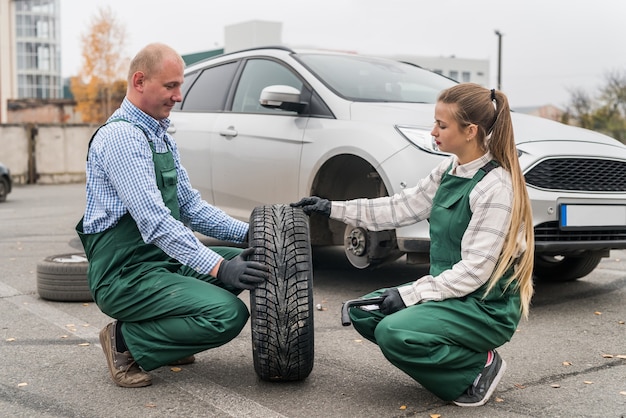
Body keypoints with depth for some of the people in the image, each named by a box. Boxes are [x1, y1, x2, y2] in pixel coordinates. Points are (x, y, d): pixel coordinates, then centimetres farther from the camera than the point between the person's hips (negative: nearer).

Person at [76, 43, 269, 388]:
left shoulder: (161, 136, 14)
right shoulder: (120, 135, -17)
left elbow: (191, 208, 15)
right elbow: (154, 221, -26)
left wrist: (249, 233, 3)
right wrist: (217, 267, -31)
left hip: (164, 259, 10)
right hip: (126, 275, -10)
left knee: (248, 261, 7)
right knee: (227, 314, -24)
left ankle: (163, 335, 11)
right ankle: (126, 340, -5)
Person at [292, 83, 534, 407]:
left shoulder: (495, 187, -22)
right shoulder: (449, 170, 3)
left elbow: (474, 270, -23)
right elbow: (401, 207, 9)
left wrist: (409, 294, -21)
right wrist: (334, 209, 5)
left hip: (487, 306, -9)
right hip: (450, 289, 9)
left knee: (394, 333, -26)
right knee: (363, 312, 3)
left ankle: (478, 366, -2)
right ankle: (457, 354, 9)